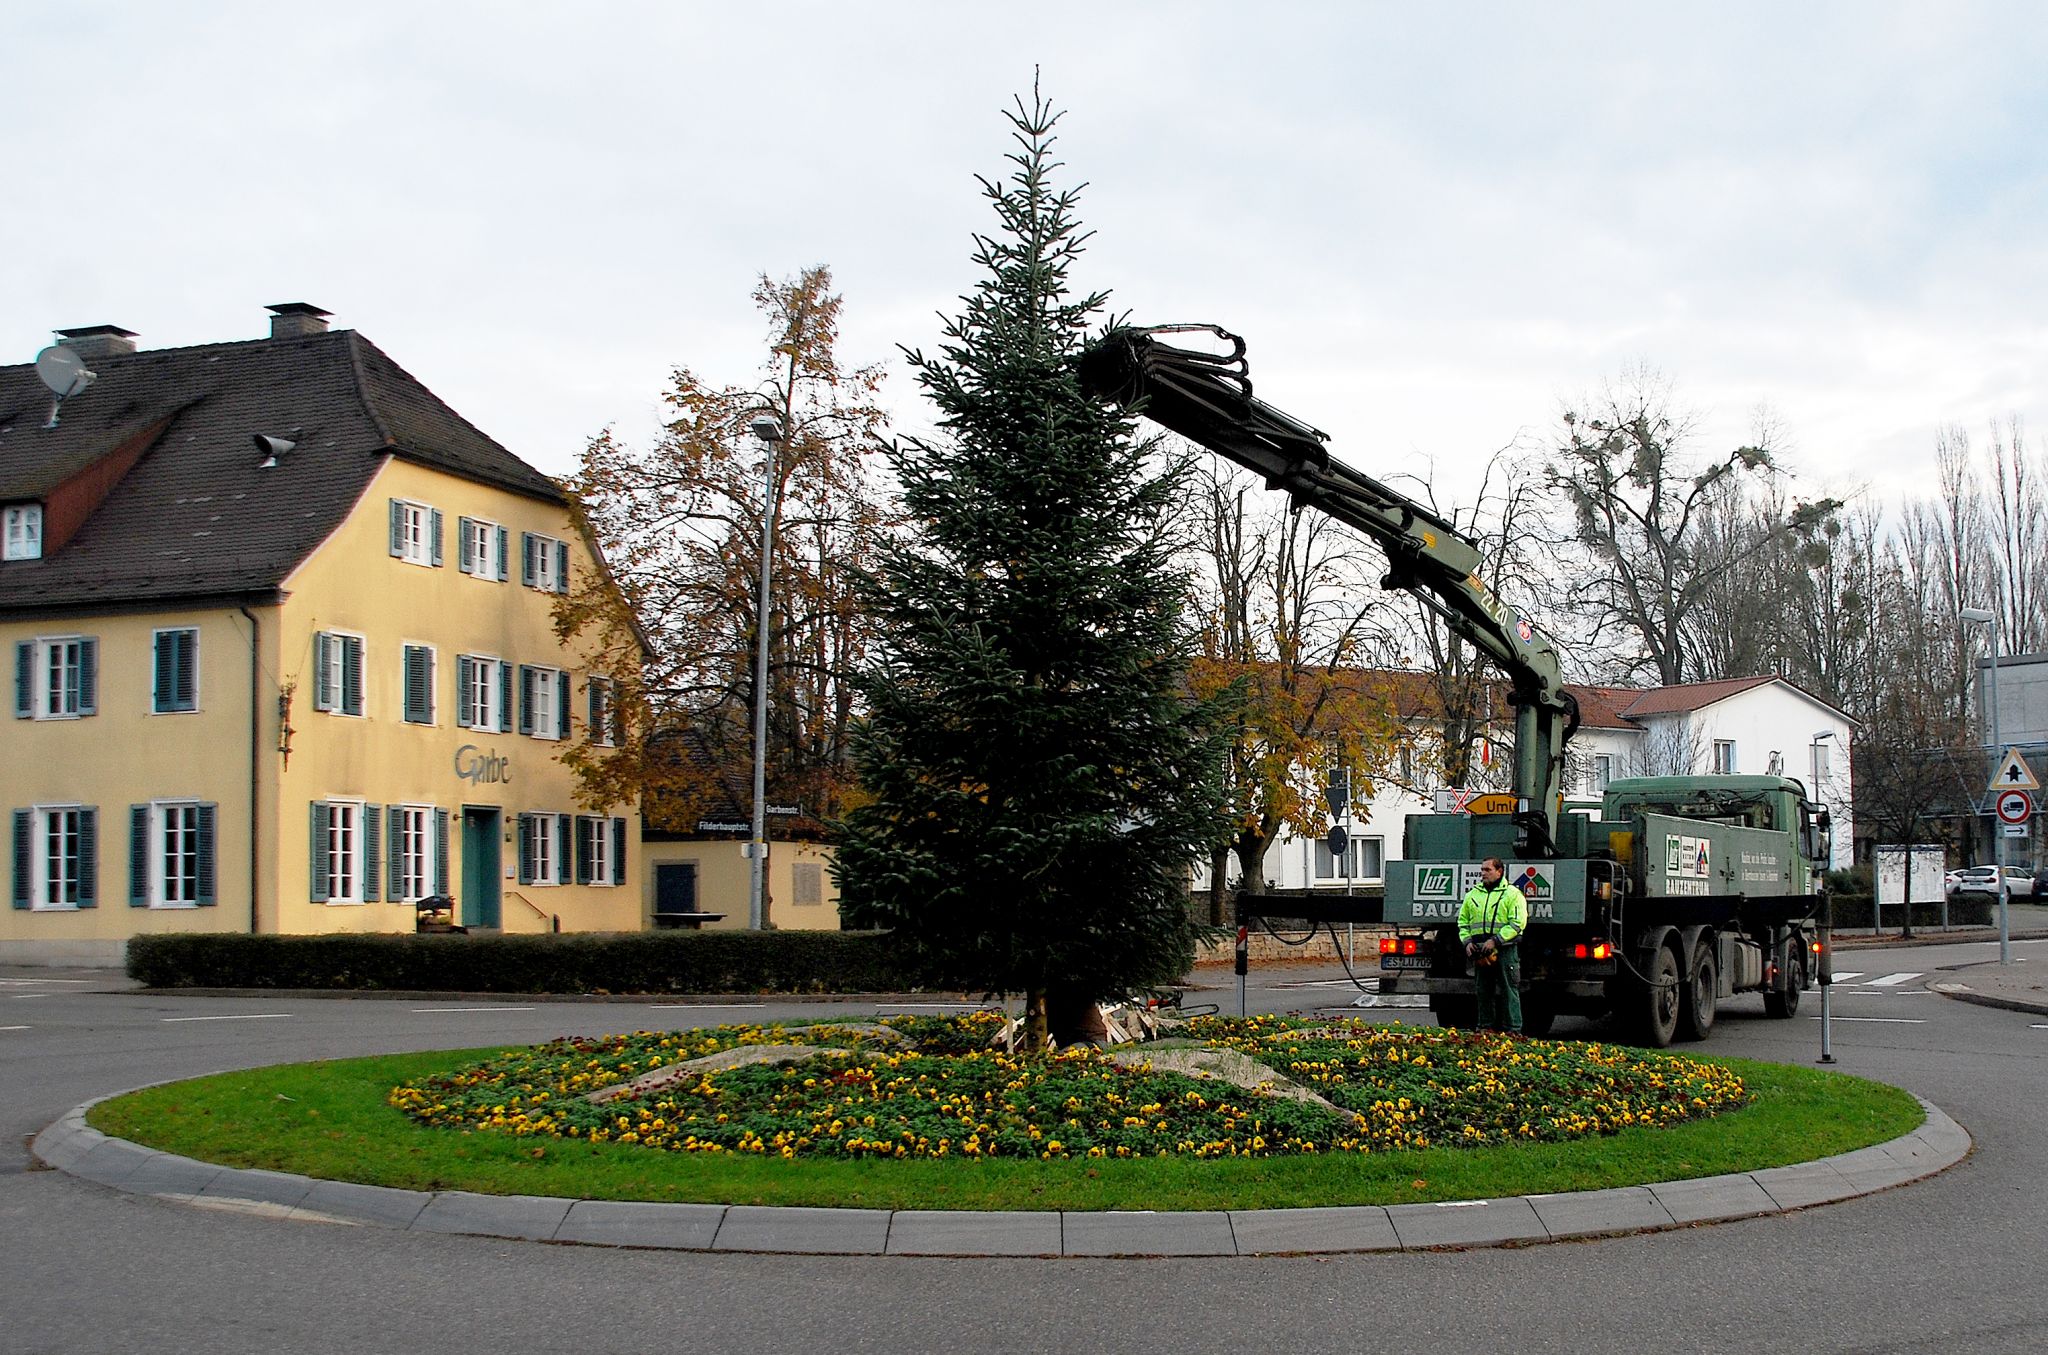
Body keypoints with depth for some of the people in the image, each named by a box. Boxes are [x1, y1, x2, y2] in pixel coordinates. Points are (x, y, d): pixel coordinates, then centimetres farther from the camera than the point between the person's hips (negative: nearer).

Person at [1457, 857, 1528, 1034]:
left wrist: (1495, 940, -17)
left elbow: (1518, 923, -11)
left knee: (1508, 991, -5)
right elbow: (1463, 921, 20)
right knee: (1484, 993, 9)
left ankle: (1512, 1030, -3)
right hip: (1480, 952, 5)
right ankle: (1487, 1028, 16)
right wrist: (1467, 941, 3)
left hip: (1505, 950, -5)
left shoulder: (1512, 894, -2)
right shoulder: (1473, 894, 15)